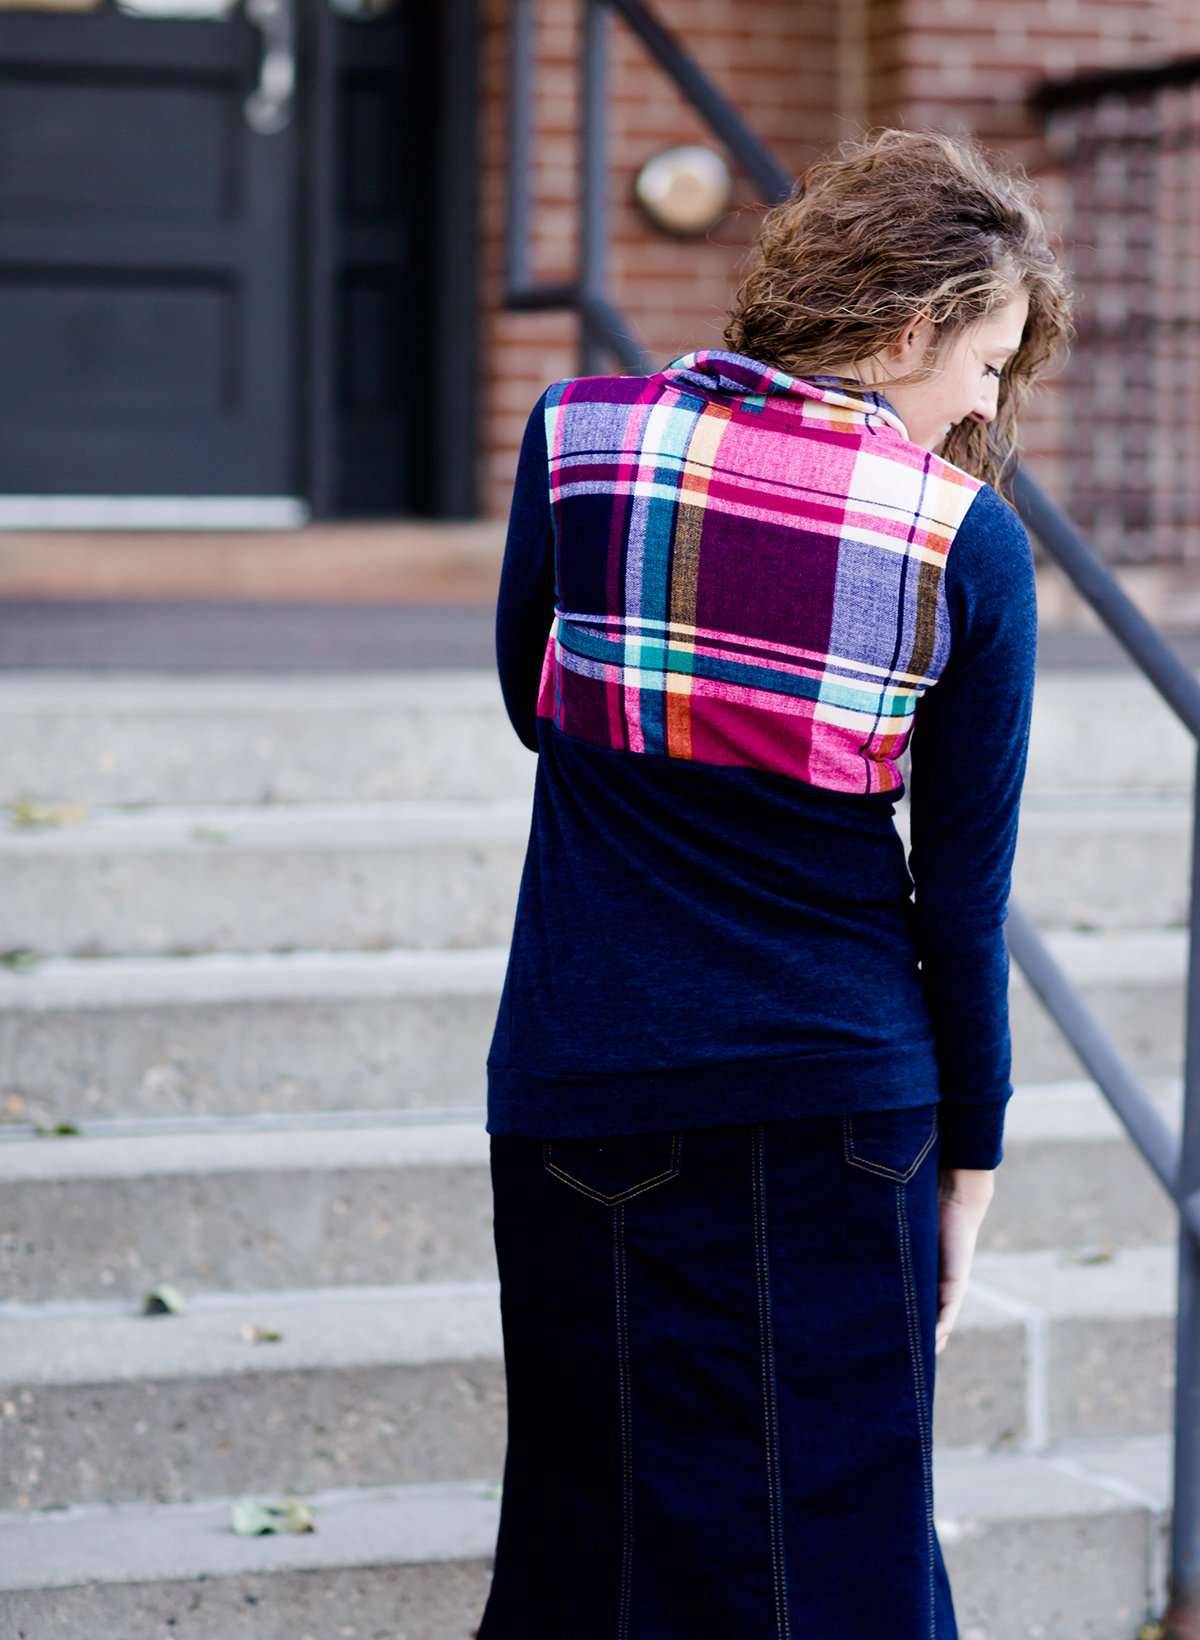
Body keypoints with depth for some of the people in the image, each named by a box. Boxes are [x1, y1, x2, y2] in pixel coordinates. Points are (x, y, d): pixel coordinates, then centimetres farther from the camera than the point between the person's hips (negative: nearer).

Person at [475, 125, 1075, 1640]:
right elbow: (964, 892, -2)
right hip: (842, 1105, -1)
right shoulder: (971, 540, -7)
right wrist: (969, 1159, 8)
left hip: (584, 1090, 1)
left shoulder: (579, 437, -4)